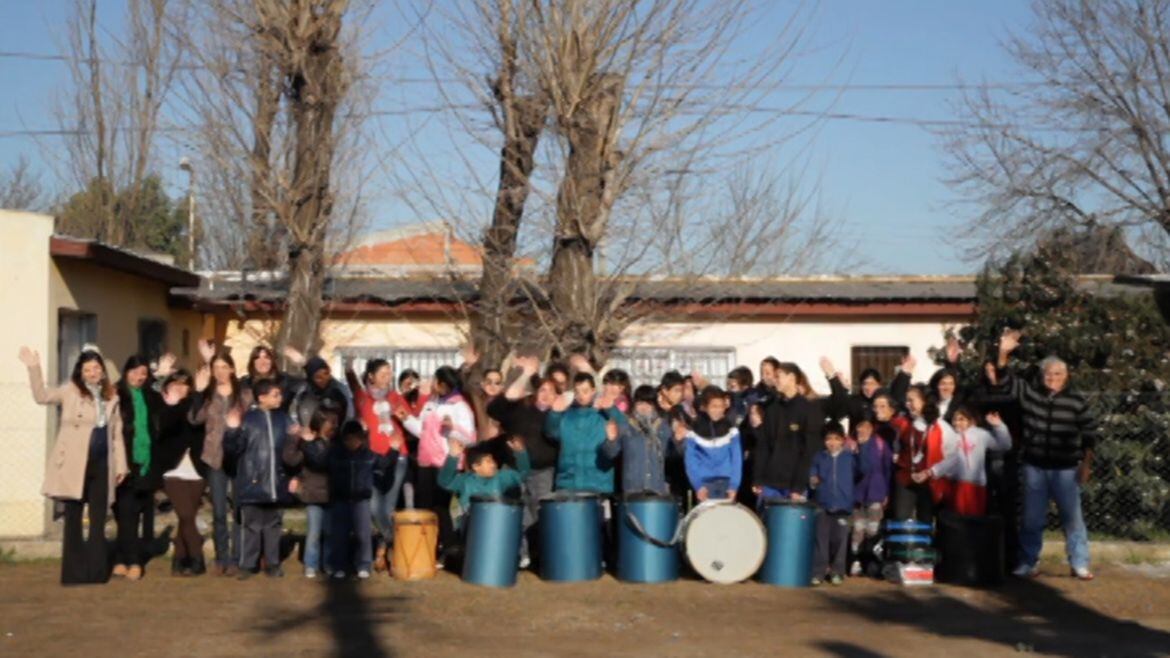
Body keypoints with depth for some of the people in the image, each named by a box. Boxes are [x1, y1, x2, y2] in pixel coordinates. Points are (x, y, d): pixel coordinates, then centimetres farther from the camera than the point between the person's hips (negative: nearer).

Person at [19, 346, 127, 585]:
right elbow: (42, 396, -12)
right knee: (73, 518, 1)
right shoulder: (71, 391, 2)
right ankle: (74, 572, 6)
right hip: (75, 465, -4)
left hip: (101, 464, 4)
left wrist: (121, 464, 9)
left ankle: (96, 571, 11)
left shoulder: (111, 397, 13)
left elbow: (117, 433, 14)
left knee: (99, 519, 5)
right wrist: (34, 368, -24)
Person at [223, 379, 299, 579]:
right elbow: (233, 450, -10)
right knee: (251, 524, 2)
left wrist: (298, 438, -10)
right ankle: (247, 565, 10)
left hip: (275, 483, 4)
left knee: (273, 524, 12)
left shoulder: (283, 418, 6)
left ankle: (273, 564, 19)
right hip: (253, 482, -4)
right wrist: (232, 430, -25)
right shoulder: (247, 419, -7)